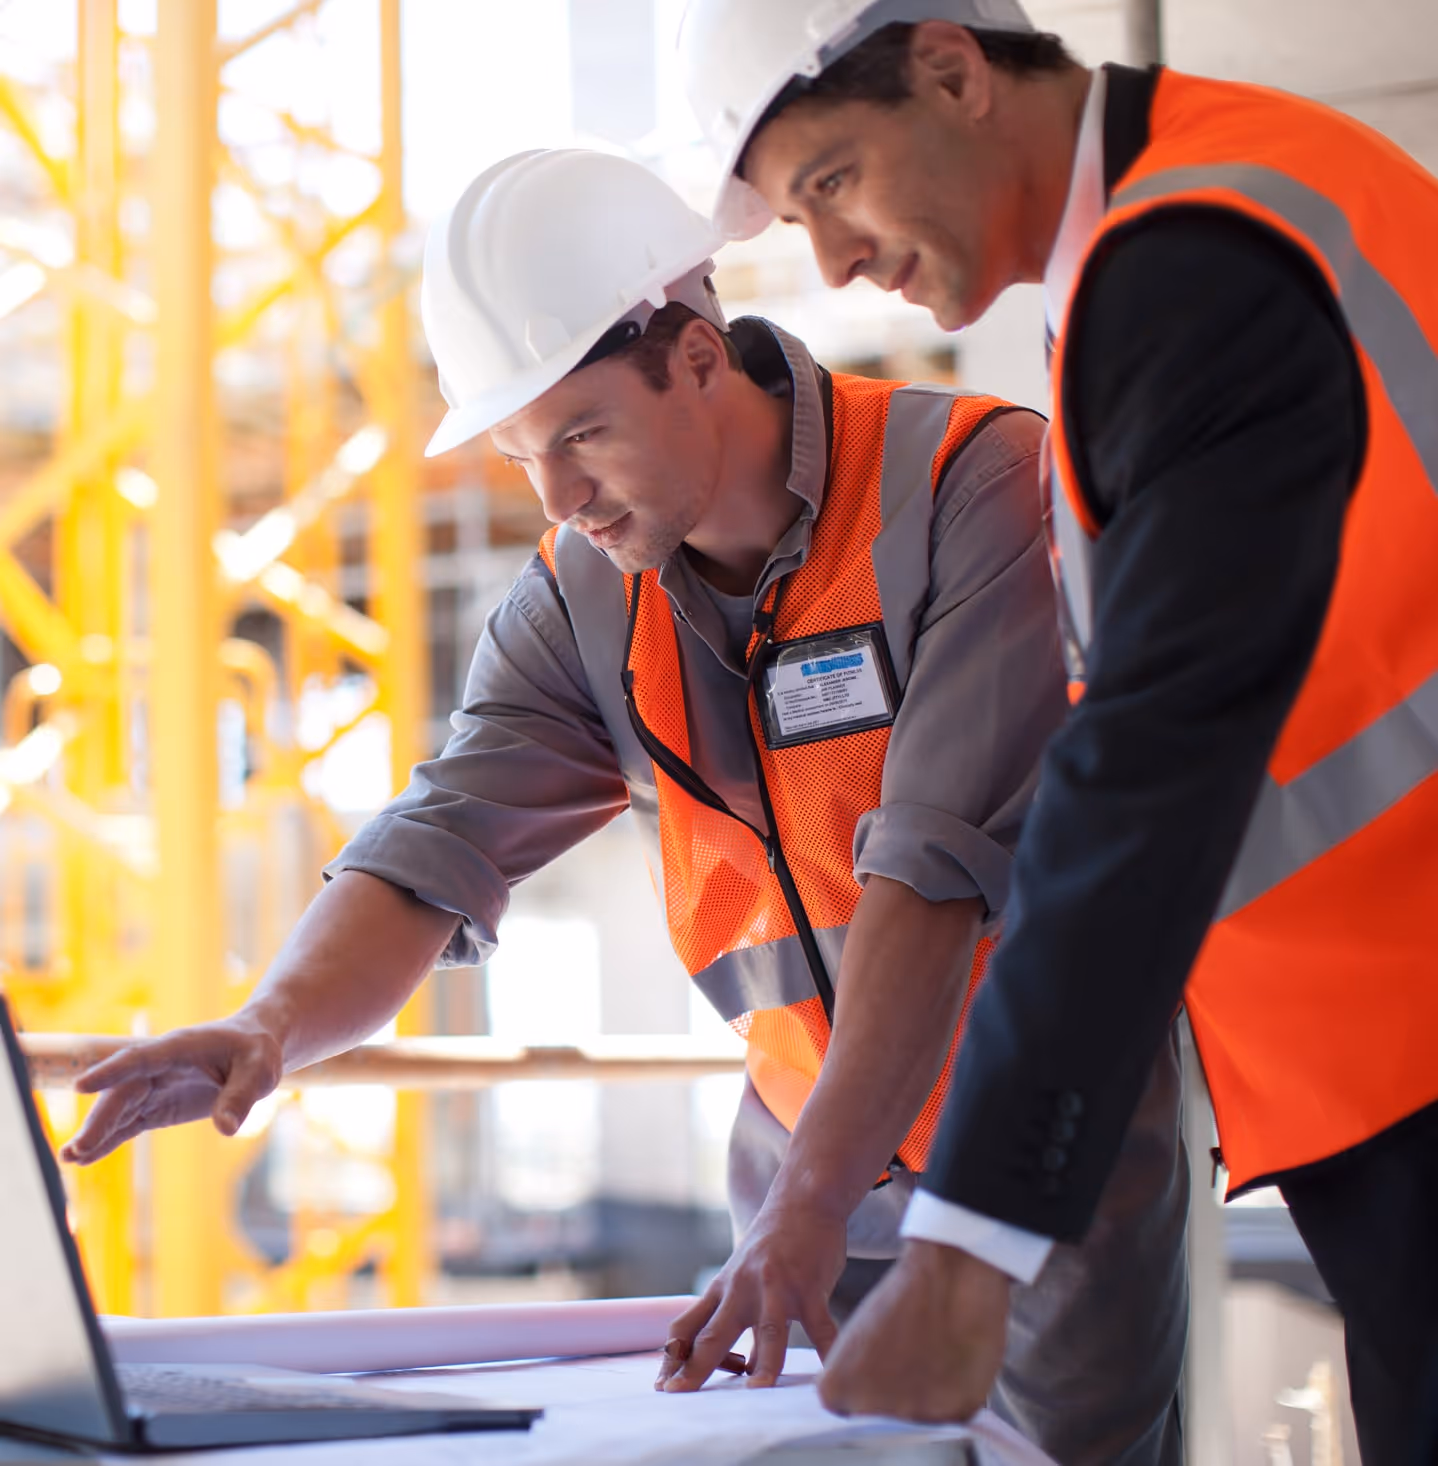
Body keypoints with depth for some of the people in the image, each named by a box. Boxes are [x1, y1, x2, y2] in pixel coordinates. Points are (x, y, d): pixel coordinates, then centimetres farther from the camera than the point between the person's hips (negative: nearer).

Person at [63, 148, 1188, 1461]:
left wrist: (811, 1201, -32)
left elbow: (939, 866, -25)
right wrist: (276, 1026, -30)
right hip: (813, 1164, 4)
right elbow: (437, 852, -8)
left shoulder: (971, 484, -17)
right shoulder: (582, 601, 0)